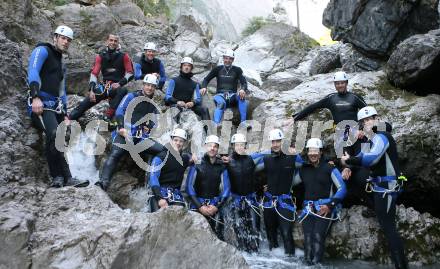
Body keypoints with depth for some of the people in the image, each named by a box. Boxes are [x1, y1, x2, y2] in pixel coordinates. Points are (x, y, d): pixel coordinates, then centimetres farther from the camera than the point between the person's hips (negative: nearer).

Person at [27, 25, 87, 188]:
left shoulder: (61, 64, 28)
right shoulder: (42, 50, 3)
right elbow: (32, 72, -14)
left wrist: (65, 115, 20)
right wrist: (35, 97, -28)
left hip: (56, 106, 9)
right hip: (41, 103, -9)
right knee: (54, 134, -28)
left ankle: (59, 177, 2)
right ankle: (65, 177, -24)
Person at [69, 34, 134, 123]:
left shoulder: (123, 56, 2)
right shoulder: (101, 57, 7)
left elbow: (130, 73, 0)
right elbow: (94, 74, 1)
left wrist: (120, 83, -15)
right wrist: (91, 90, -12)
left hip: (116, 87, -2)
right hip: (103, 87, 3)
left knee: (123, 91, -39)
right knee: (83, 105, -10)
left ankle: (107, 116, -37)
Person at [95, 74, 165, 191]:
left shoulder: (153, 106, 24)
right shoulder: (131, 97, 10)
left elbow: (154, 123, 25)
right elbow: (119, 112, -1)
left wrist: (149, 128, 1)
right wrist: (122, 127, -16)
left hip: (141, 138, 5)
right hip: (125, 133, -4)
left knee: (164, 151, -12)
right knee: (114, 155, -28)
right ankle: (103, 182, -37)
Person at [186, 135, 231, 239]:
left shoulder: (221, 167, 6)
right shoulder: (197, 164, 0)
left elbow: (226, 188, 6)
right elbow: (189, 186, -3)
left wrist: (217, 206, -6)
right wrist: (200, 206, -10)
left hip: (215, 206, 2)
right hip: (198, 204, -1)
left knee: (217, 235, -8)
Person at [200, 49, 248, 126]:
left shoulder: (237, 70, 7)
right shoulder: (218, 69, 9)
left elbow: (244, 83, -4)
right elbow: (206, 79, 11)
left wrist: (243, 89, -29)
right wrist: (204, 87, -12)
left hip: (232, 96, 0)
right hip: (220, 95, 0)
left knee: (241, 96, -34)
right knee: (221, 103, -37)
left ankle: (243, 122, -35)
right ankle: (216, 124, -55)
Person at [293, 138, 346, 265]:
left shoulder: (329, 168, 3)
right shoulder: (303, 169, 15)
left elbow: (342, 188, -1)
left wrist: (330, 205, -10)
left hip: (324, 208, -3)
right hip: (308, 209, 4)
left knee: (318, 236, -18)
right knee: (308, 237, -7)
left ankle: (316, 263, -14)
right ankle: (308, 263, -2)